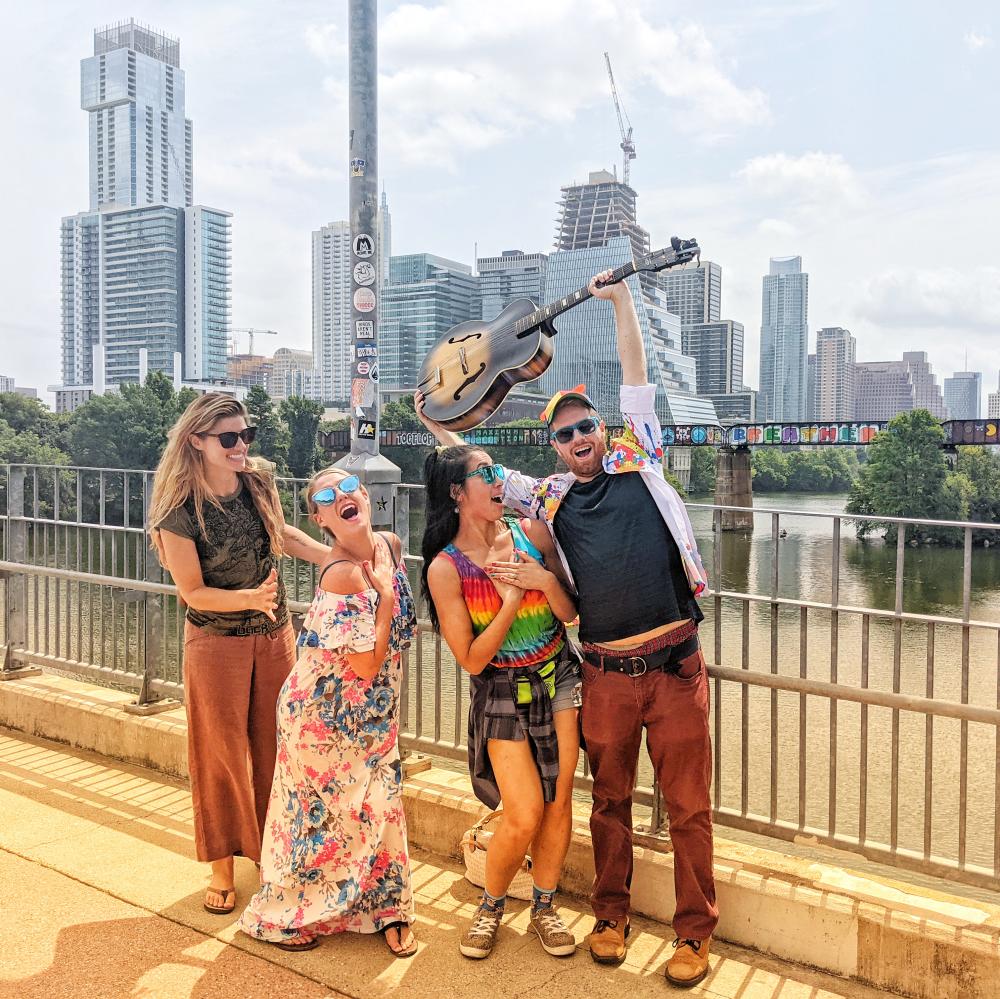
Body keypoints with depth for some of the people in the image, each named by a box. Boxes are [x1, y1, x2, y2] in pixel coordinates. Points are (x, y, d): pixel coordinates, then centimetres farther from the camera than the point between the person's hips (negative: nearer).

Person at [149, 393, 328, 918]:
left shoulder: (259, 480, -6)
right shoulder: (180, 510, -19)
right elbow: (193, 592, -14)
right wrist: (251, 598, -28)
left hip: (275, 635, 4)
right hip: (216, 643, -4)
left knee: (274, 748, 12)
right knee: (222, 755, 9)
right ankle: (222, 868, 26)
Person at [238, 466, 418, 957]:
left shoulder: (389, 545, -3)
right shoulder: (342, 574, -28)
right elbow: (366, 665, -26)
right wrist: (385, 594, -21)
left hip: (372, 710, 6)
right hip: (325, 710, -6)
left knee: (380, 803, 12)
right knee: (321, 809, 10)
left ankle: (387, 909, 31)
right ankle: (281, 915, 32)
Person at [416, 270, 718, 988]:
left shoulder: (640, 461, 7)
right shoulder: (551, 497, 10)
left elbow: (636, 376, 6)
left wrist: (622, 299, 6)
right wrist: (436, 422, 14)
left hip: (675, 663, -2)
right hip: (605, 673, 2)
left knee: (688, 804, 6)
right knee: (610, 798, 16)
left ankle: (696, 931, 20)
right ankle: (611, 915, 32)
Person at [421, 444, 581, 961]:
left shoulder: (530, 532, -5)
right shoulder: (446, 567, -14)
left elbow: (570, 614, 0)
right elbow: (472, 660, -14)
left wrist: (546, 581, -19)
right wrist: (512, 599, -22)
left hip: (558, 677, 3)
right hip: (501, 692, -3)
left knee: (558, 802, 4)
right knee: (523, 818, -8)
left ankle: (544, 907, 28)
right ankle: (490, 906, 21)